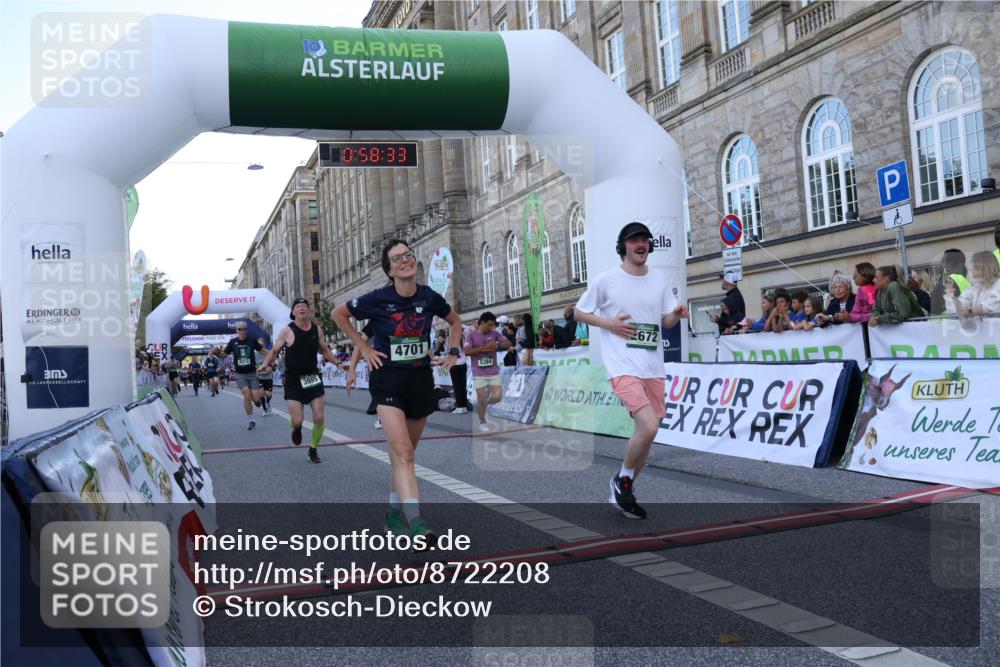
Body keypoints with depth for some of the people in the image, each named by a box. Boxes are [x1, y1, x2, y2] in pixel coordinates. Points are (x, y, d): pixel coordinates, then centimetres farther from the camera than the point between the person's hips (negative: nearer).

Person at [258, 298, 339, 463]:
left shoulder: (317, 329, 1)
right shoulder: (287, 331, -9)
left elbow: (325, 351, 16)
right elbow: (274, 351, -2)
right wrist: (266, 364, -19)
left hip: (313, 377, 3)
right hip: (293, 380, -3)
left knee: (319, 418, -2)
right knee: (297, 421, -8)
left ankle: (313, 450, 21)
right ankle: (297, 429, 32)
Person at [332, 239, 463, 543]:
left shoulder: (429, 297, -2)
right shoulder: (378, 299, -10)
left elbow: (455, 321, 18)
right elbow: (338, 314, 6)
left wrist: (453, 353, 6)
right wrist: (364, 347, 1)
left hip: (421, 379, 4)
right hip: (388, 380, -4)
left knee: (403, 453, 15)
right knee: (403, 453, -17)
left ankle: (394, 512, 31)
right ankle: (416, 524, -23)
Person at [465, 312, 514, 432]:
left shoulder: (495, 333, 5)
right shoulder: (471, 335, -5)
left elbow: (508, 343, 1)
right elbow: (467, 351, -13)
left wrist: (497, 346, -17)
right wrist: (483, 348, -19)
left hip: (493, 372, 3)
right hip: (479, 373, -3)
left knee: (497, 397, -6)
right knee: (481, 399, 1)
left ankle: (484, 403, 27)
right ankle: (482, 422, 21)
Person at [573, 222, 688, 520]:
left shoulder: (659, 280, 8)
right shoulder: (606, 280, -4)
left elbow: (666, 321, 14)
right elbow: (580, 312, 5)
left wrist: (677, 314, -9)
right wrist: (609, 323, -11)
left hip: (654, 368, 6)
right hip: (623, 366, -6)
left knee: (646, 431, 10)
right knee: (649, 426, -22)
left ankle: (624, 493, 30)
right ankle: (622, 480, 4)